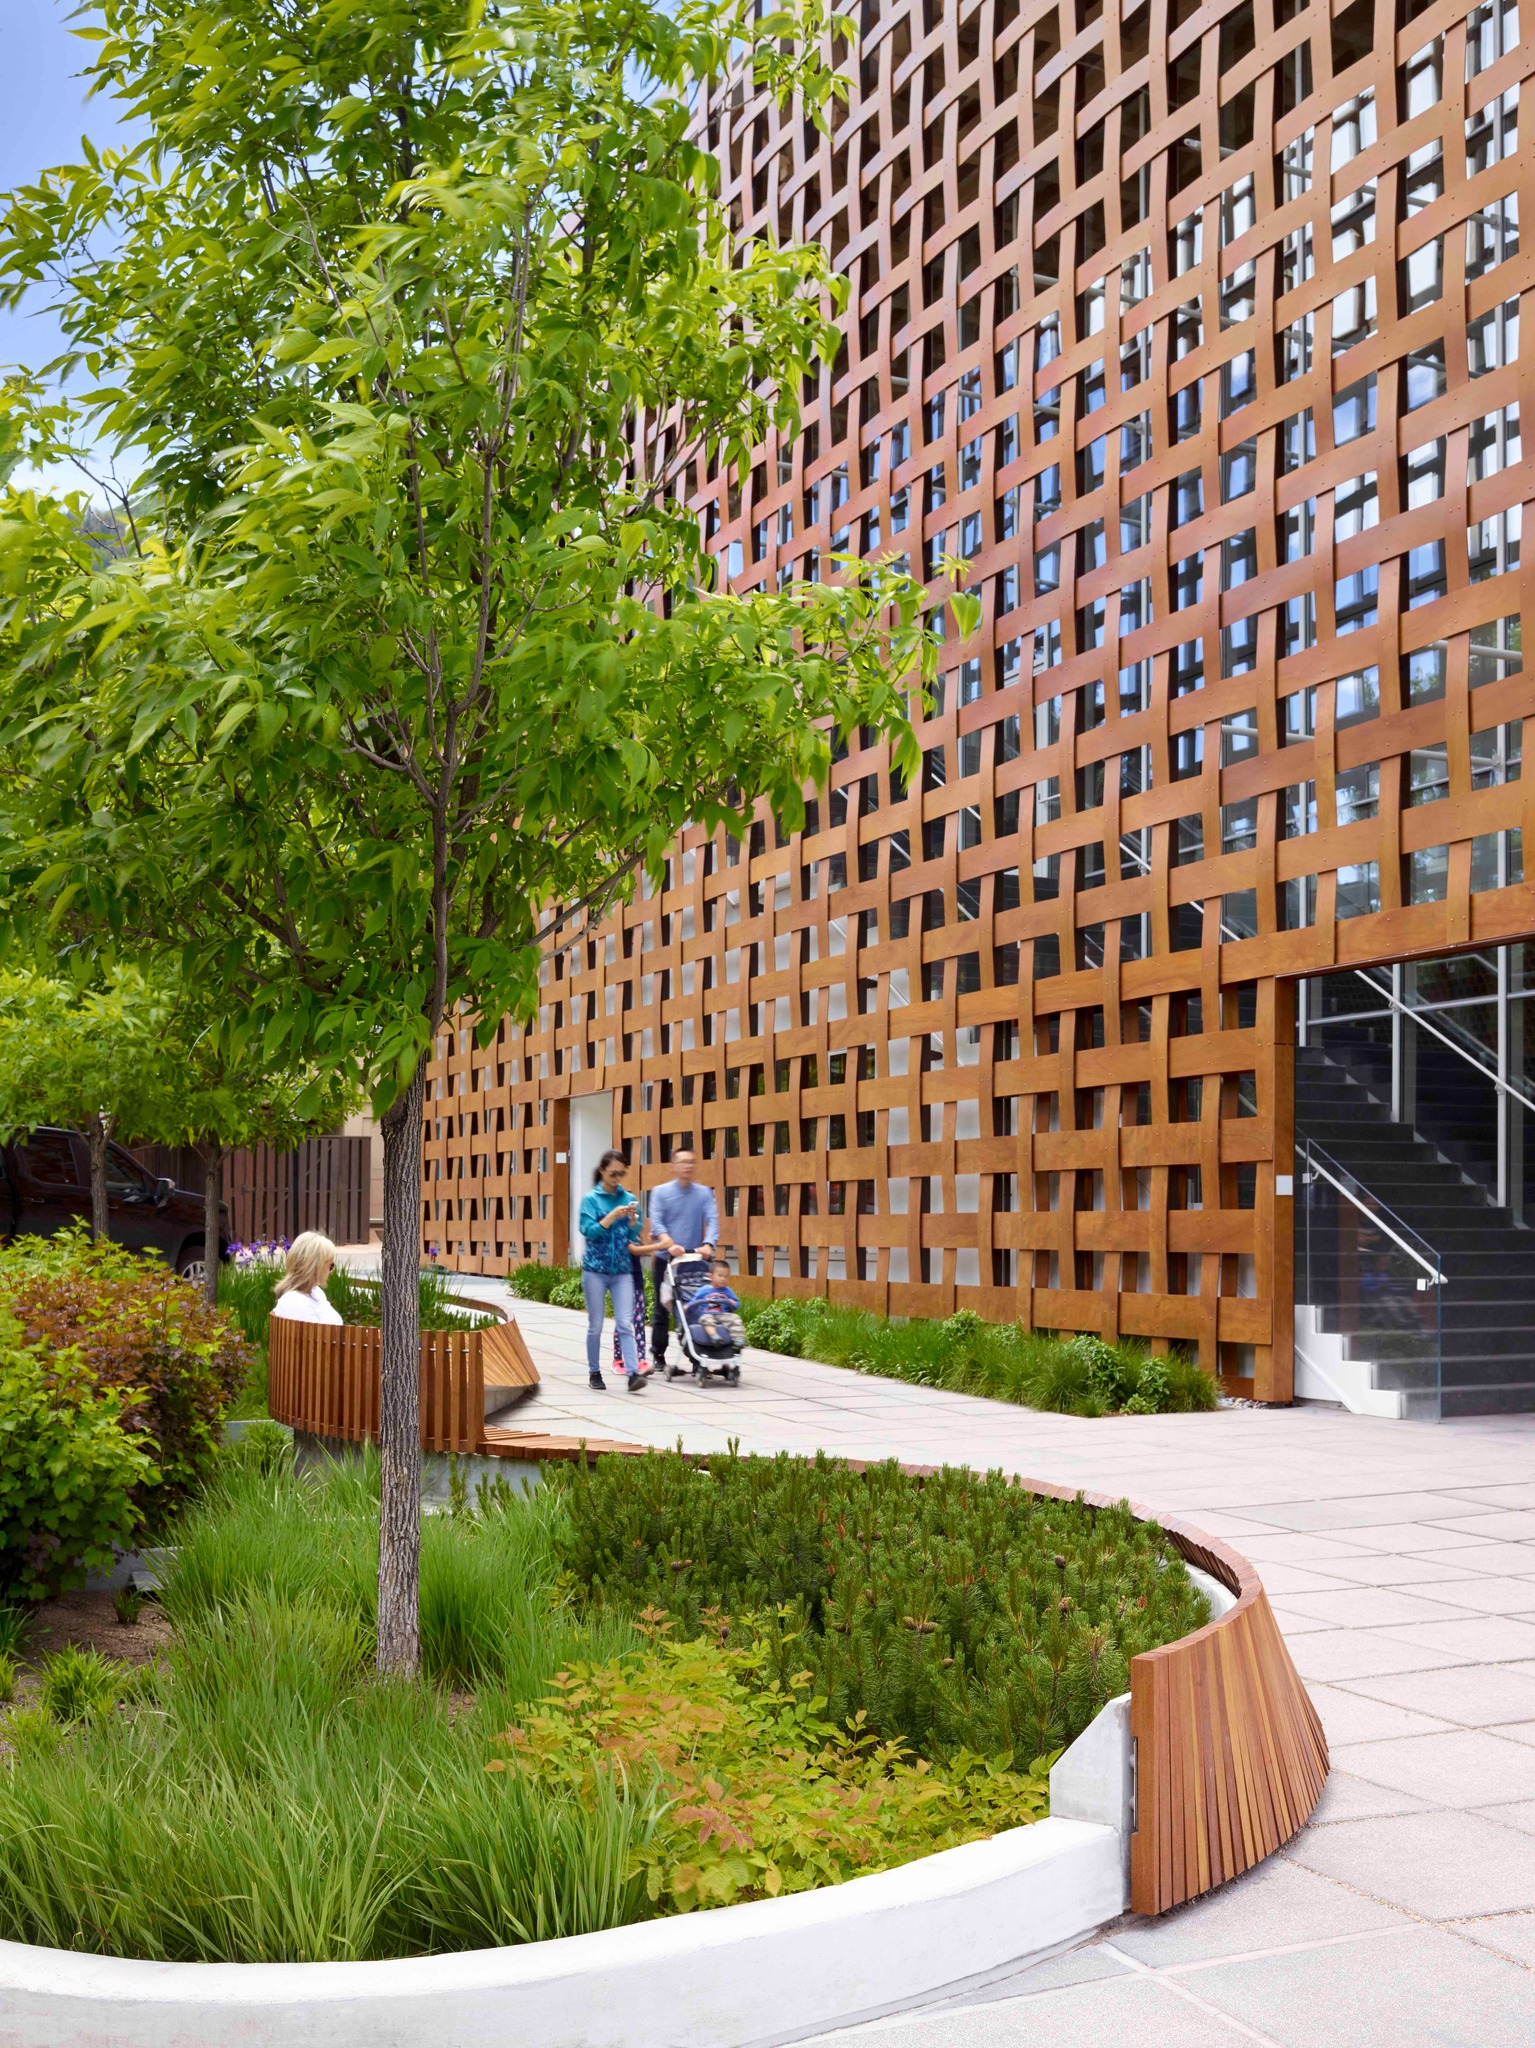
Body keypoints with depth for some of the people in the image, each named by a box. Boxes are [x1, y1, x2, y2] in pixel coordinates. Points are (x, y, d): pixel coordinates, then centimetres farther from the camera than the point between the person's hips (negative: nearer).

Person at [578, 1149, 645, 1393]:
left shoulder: (628, 1199, 6)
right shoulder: (591, 1199, -3)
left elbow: (634, 1236, 7)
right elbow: (589, 1231, -11)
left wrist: (633, 1219, -12)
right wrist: (612, 1216, -21)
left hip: (622, 1270, 2)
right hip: (595, 1270, -2)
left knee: (625, 1324, -7)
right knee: (595, 1325, 5)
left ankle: (633, 1373, -13)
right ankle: (594, 1373, 18)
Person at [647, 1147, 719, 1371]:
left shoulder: (705, 1193, 6)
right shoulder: (661, 1192, 1)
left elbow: (712, 1220, -6)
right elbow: (656, 1222, -10)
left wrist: (708, 1244, -25)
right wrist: (669, 1244, -28)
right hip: (666, 1259, -1)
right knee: (662, 1309, 5)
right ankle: (658, 1354, 16)